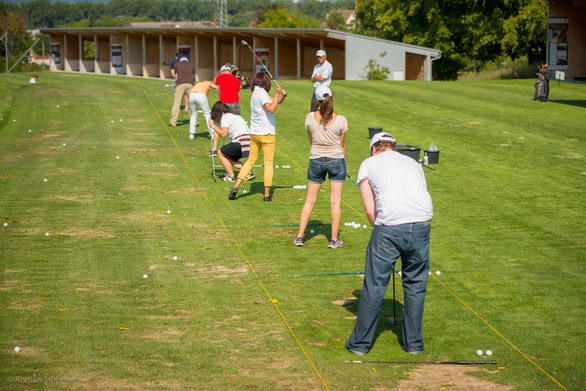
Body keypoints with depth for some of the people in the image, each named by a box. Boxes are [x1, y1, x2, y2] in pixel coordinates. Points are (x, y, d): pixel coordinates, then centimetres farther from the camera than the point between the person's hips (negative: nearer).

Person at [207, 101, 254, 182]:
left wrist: (213, 125, -1)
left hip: (242, 141, -9)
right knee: (230, 159, 24)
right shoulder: (234, 115, 26)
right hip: (249, 141, 9)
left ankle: (231, 176, 3)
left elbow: (223, 133, -11)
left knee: (221, 153, 5)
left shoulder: (225, 117, -2)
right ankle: (248, 173, 12)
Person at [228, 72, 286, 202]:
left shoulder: (255, 93, 13)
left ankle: (236, 187, 2)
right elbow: (271, 109, -26)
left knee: (251, 160, 14)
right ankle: (267, 194, 2)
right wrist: (277, 94, -19)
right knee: (268, 163, 1)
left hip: (254, 133, 8)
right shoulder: (261, 93, -13)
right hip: (266, 133, -8)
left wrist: (282, 95, 1)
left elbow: (274, 102, 19)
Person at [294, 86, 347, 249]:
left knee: (310, 200, 11)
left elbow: (311, 141, 4)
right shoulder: (341, 120, -12)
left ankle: (299, 237, 12)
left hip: (316, 160, 2)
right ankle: (334, 240, 8)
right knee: (335, 201, 5)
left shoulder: (310, 118, -8)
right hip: (336, 160, -2)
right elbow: (342, 144, -2)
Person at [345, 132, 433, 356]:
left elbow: (370, 211, 9)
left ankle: (361, 343, 17)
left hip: (389, 225, -3)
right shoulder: (413, 163, 28)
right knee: (415, 285, 18)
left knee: (374, 287, 7)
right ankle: (413, 342, 26)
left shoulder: (369, 164, 18)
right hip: (422, 223, 3)